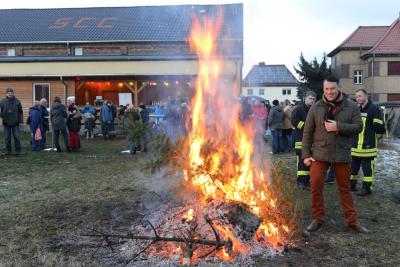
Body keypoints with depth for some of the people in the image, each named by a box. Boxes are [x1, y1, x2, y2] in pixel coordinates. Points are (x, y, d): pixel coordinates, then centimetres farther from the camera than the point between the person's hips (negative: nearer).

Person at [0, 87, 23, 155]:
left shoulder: (17, 101, 0)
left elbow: (20, 112, 3)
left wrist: (21, 120, -3)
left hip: (15, 122, -1)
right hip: (6, 123, 1)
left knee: (16, 137, 0)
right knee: (7, 137, 7)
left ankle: (18, 151, 9)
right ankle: (8, 150, 18)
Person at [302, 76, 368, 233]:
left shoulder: (351, 106, -1)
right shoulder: (316, 108, -1)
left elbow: (358, 126, -5)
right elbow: (307, 132, 1)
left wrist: (338, 127, -19)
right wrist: (306, 154, -3)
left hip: (342, 154, 0)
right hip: (319, 154, 0)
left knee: (345, 188, 11)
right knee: (316, 187, 1)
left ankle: (352, 221, 23)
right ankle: (318, 219, 17)